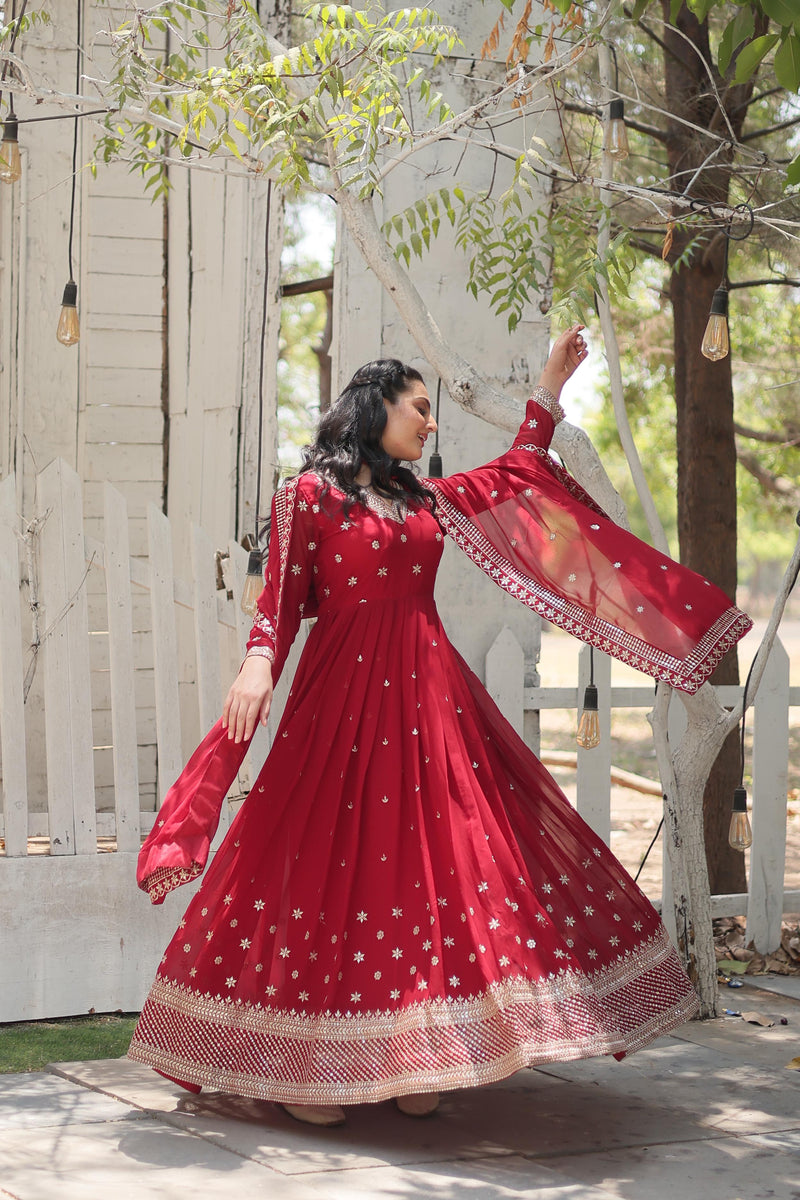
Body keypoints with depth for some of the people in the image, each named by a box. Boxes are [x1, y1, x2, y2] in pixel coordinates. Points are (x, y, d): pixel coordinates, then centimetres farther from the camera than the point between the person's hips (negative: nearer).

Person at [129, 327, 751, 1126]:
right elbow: (280, 595, -8)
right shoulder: (309, 495, -2)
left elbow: (515, 477, 28)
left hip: (428, 697, 6)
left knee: (436, 861, 1)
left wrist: (550, 389, 29)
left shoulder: (425, 499, 17)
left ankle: (410, 1059, 6)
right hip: (344, 697, -6)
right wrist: (259, 661, -25)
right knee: (334, 865, -5)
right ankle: (300, 1068, 4)